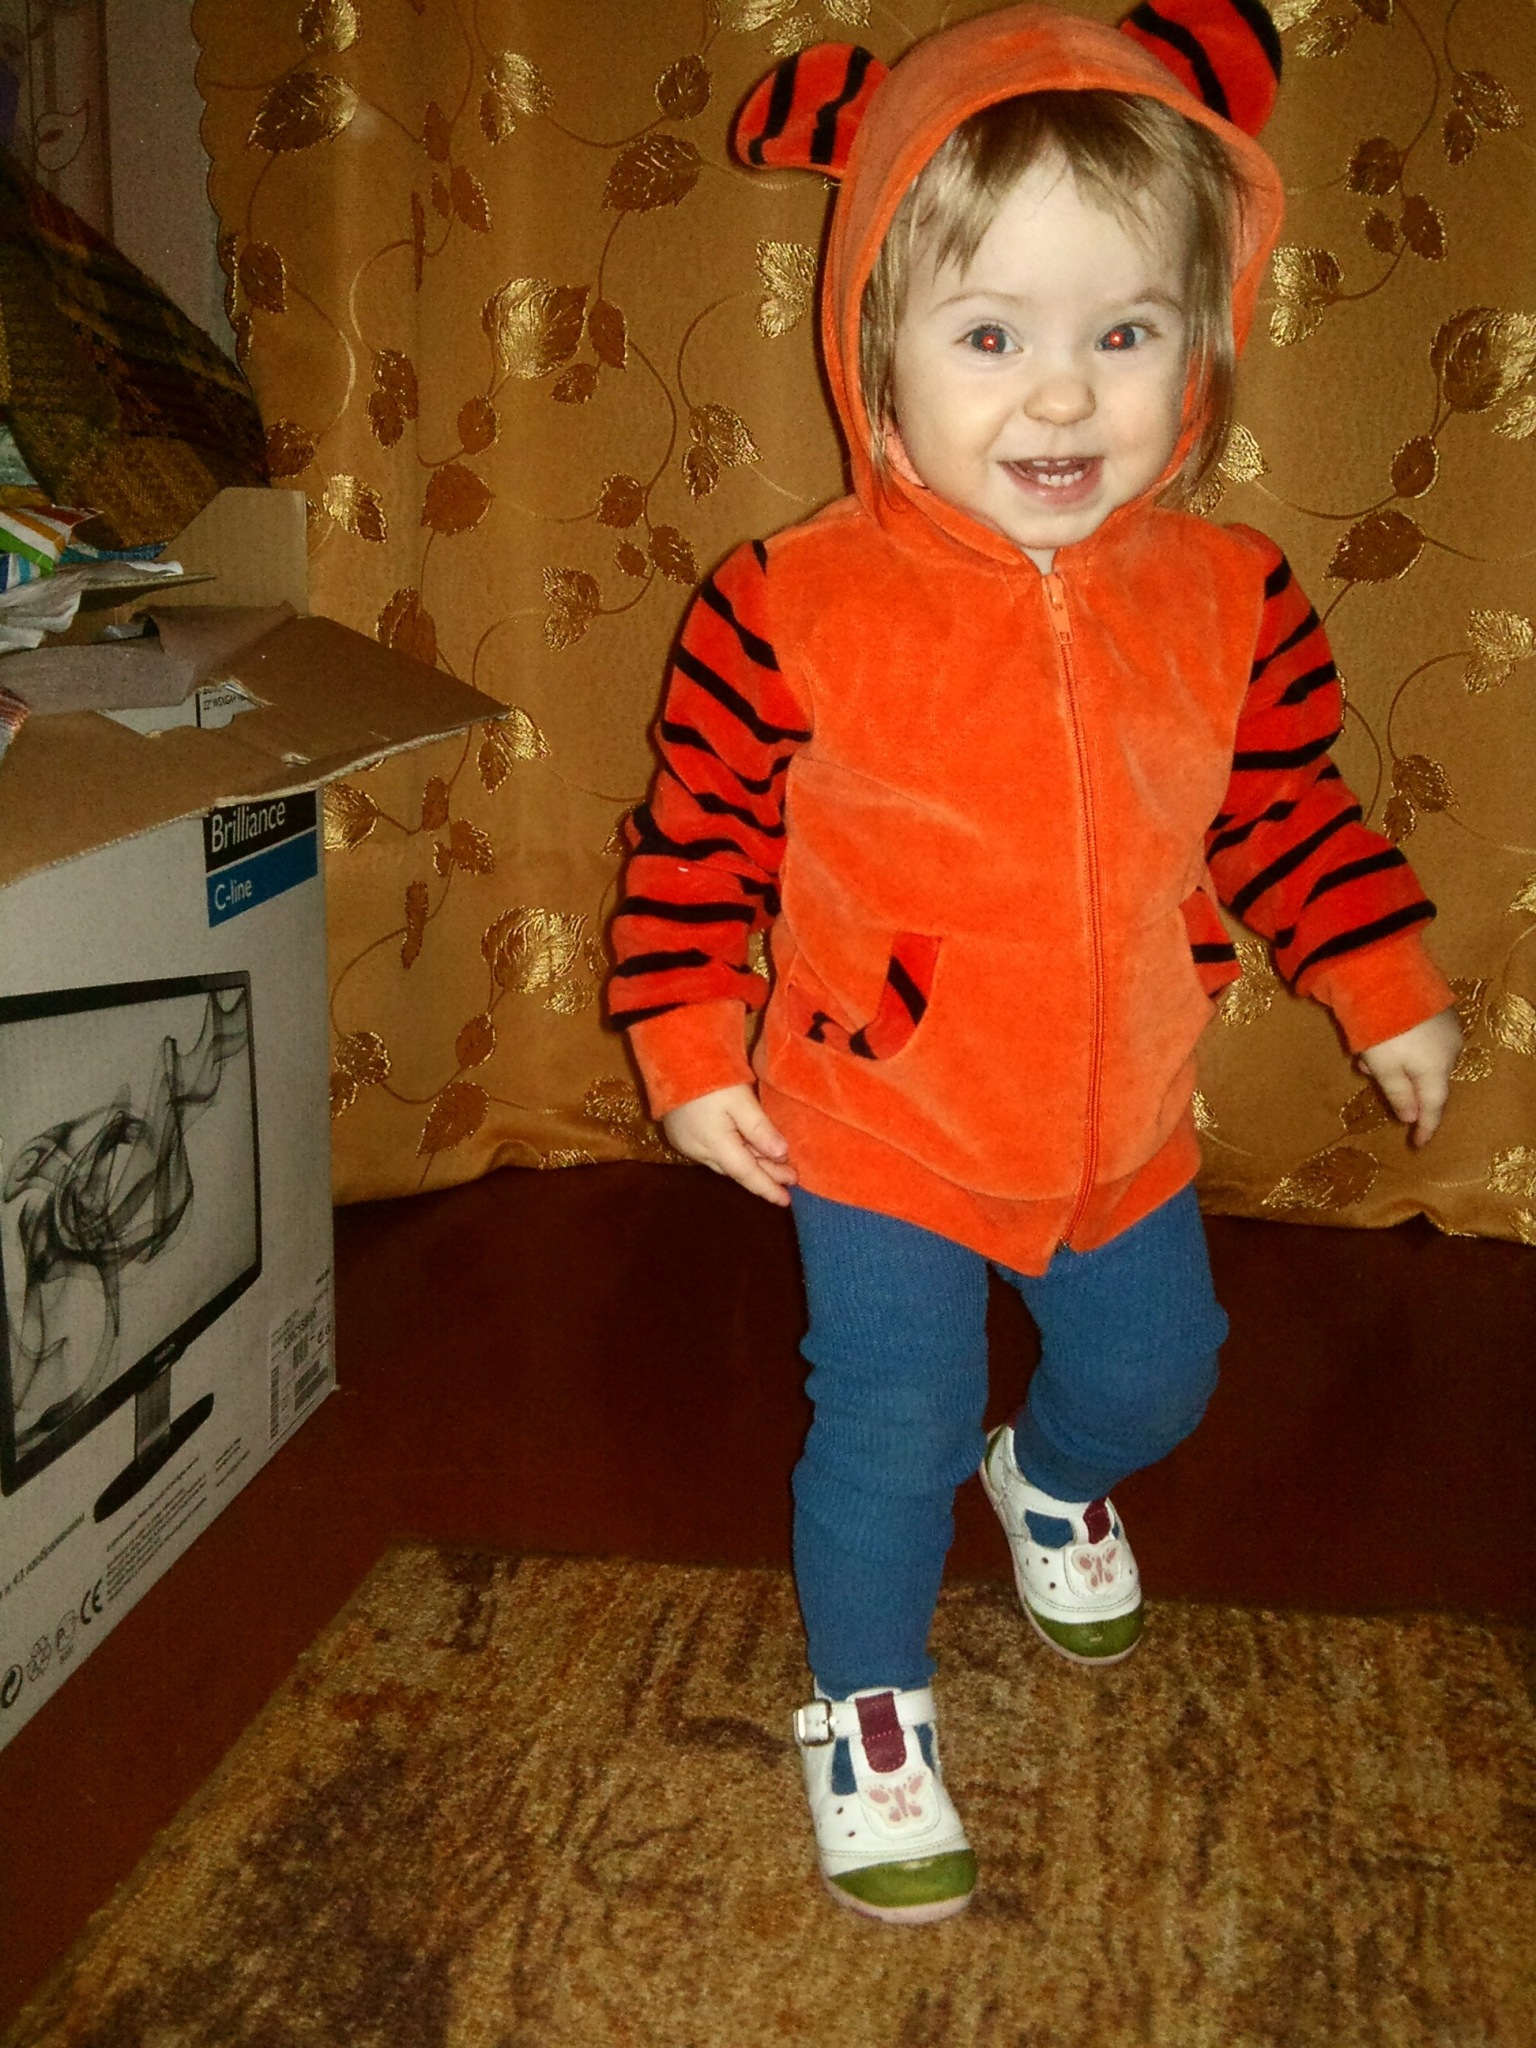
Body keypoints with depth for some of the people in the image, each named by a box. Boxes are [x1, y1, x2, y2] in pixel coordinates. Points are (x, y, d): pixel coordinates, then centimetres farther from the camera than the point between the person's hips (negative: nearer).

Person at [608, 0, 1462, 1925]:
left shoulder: (1228, 603, -10)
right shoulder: (794, 608, -21)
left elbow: (1289, 809, 5)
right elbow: (700, 830, -9)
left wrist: (1387, 988, 8)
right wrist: (695, 1051, -9)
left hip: (1120, 1131, 5)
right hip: (877, 1136, -4)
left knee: (1155, 1369, 24)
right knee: (890, 1428, 2)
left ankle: (1055, 1475, 60)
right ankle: (867, 1705, 30)